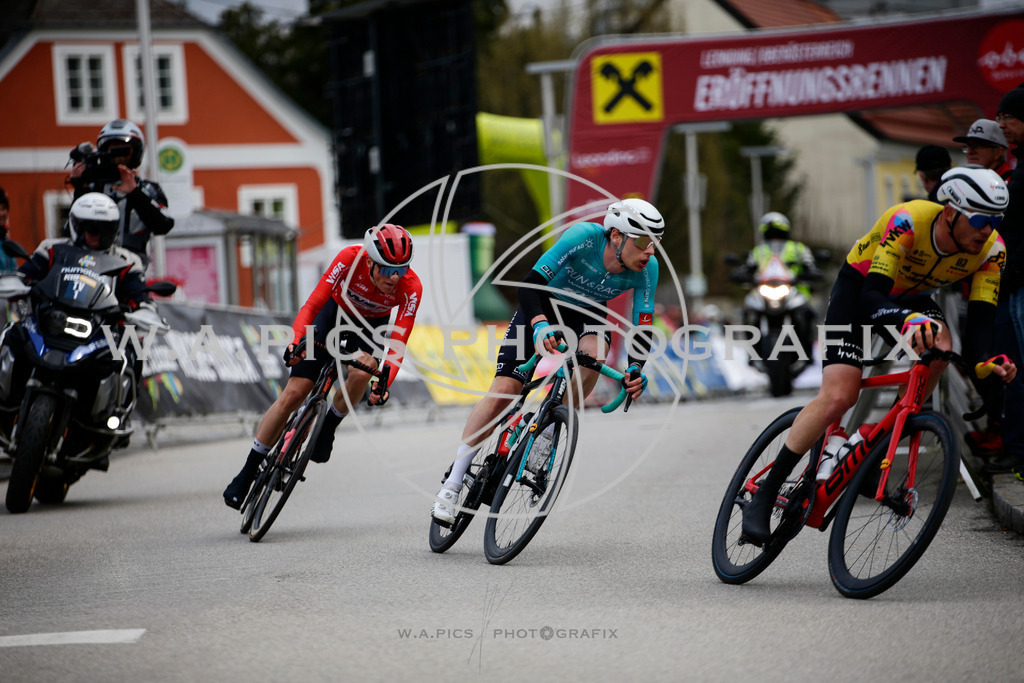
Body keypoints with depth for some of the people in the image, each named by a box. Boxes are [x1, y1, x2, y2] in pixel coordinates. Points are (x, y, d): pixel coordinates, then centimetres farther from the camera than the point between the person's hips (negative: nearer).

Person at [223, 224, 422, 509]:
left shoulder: (411, 288, -33)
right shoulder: (351, 258, -35)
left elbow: (398, 343, -35)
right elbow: (312, 304, -35)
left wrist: (384, 384, -51)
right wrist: (296, 341, -51)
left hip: (371, 325, 0)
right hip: (336, 311, 0)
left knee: (361, 371, -35)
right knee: (294, 394, -8)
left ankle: (328, 427, -7)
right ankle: (248, 472, 4)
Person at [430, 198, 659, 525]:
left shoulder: (647, 268, -25)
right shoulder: (583, 236, -35)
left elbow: (642, 329, -20)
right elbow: (530, 285, -37)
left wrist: (636, 369, -39)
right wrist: (540, 326, -54)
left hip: (586, 314, 3)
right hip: (544, 305, -3)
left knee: (593, 352, -33)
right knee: (503, 391, -14)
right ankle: (452, 484, -6)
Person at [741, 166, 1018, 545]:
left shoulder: (991, 250, -23)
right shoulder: (908, 222, -37)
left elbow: (981, 319, -25)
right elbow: (871, 297, -43)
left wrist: (985, 363, -46)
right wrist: (909, 320, -63)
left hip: (913, 297, 5)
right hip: (858, 288, -5)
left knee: (941, 347, -29)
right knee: (838, 397, -21)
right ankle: (764, 494, -10)